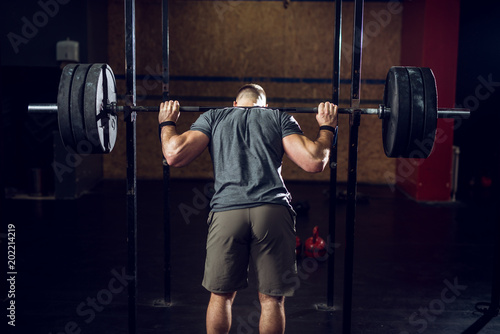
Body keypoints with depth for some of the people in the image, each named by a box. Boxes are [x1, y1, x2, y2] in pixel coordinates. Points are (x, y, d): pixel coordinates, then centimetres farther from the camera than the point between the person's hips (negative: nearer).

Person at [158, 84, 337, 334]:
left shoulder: (213, 117, 21)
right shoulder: (280, 118, 19)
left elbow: (175, 155, 9)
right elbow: (313, 162, 6)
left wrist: (167, 123, 28)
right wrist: (327, 128, 24)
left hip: (226, 212, 1)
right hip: (273, 213, 0)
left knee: (221, 295, 19)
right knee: (272, 298, 13)